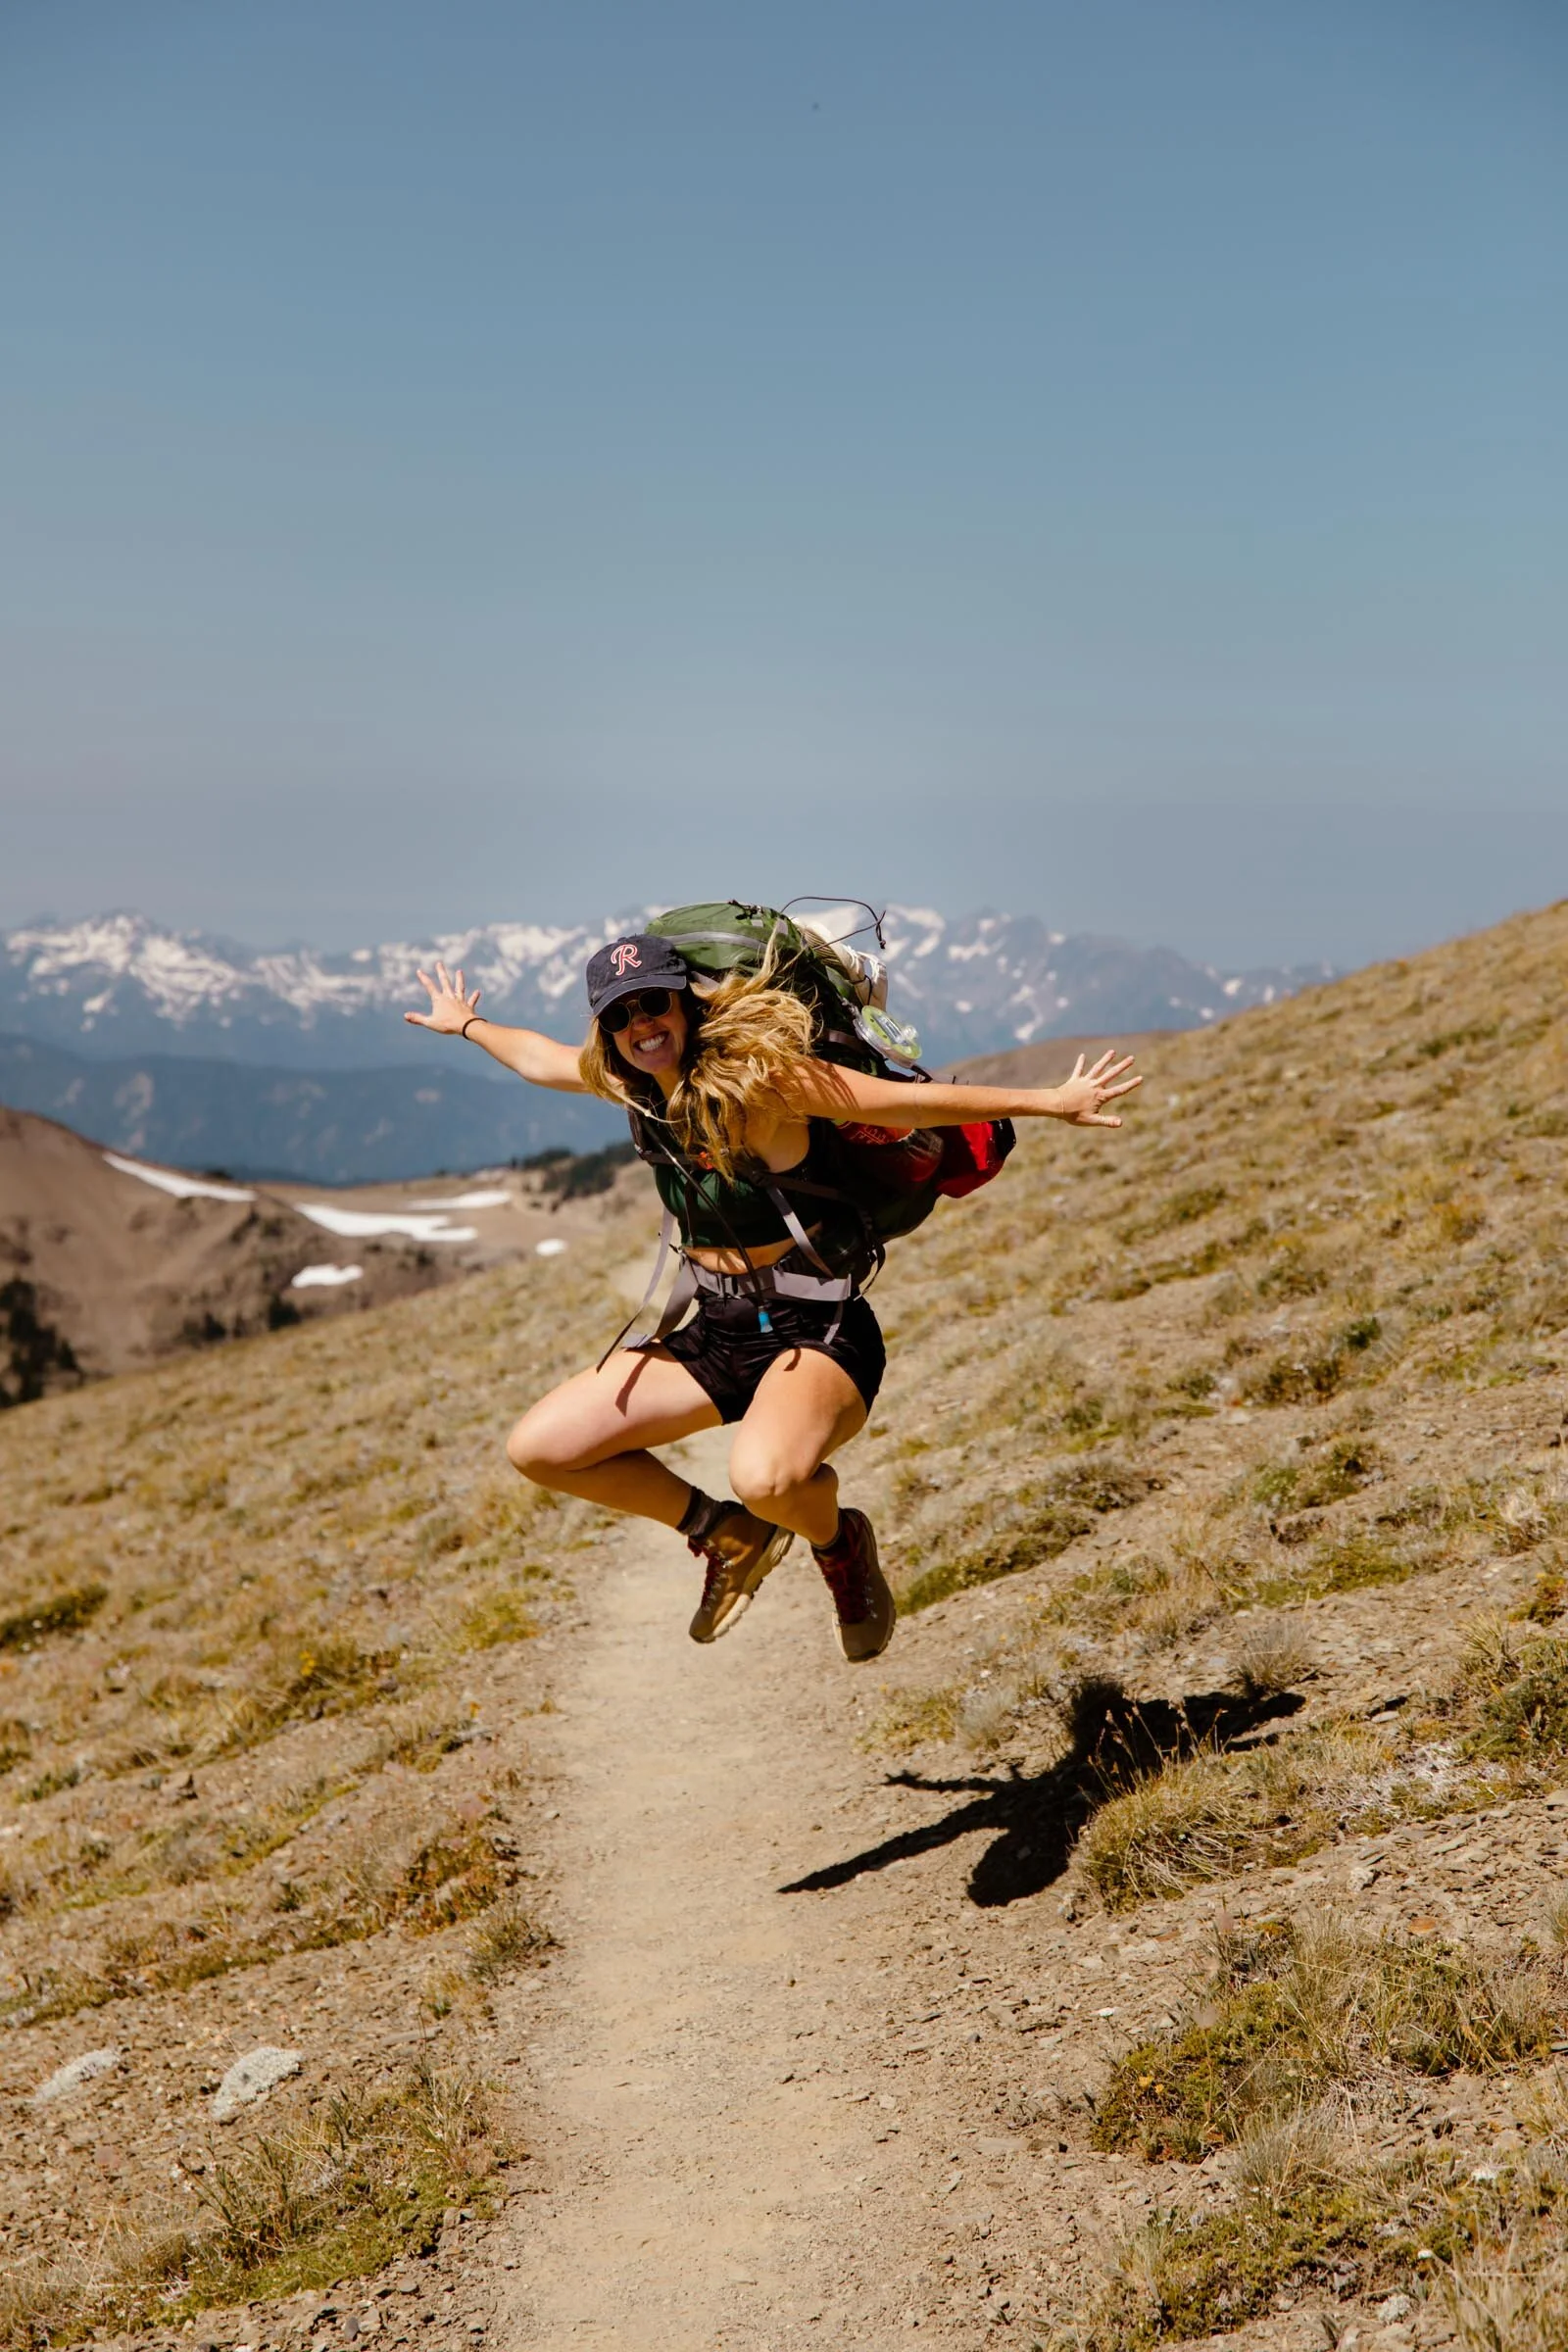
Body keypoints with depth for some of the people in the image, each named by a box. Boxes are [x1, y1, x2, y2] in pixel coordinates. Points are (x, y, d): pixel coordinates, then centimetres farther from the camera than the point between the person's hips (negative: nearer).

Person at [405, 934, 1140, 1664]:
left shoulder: (754, 1075, -19)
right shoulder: (632, 1082, 2)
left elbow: (914, 1101, -19)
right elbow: (539, 1057, 25)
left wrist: (1052, 1102, -23)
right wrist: (467, 1024, 41)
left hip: (819, 1334, -8)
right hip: (717, 1335, 8)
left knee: (766, 1478, -39)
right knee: (538, 1449, -1)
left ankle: (837, 1541, 0)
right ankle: (725, 1534, 18)